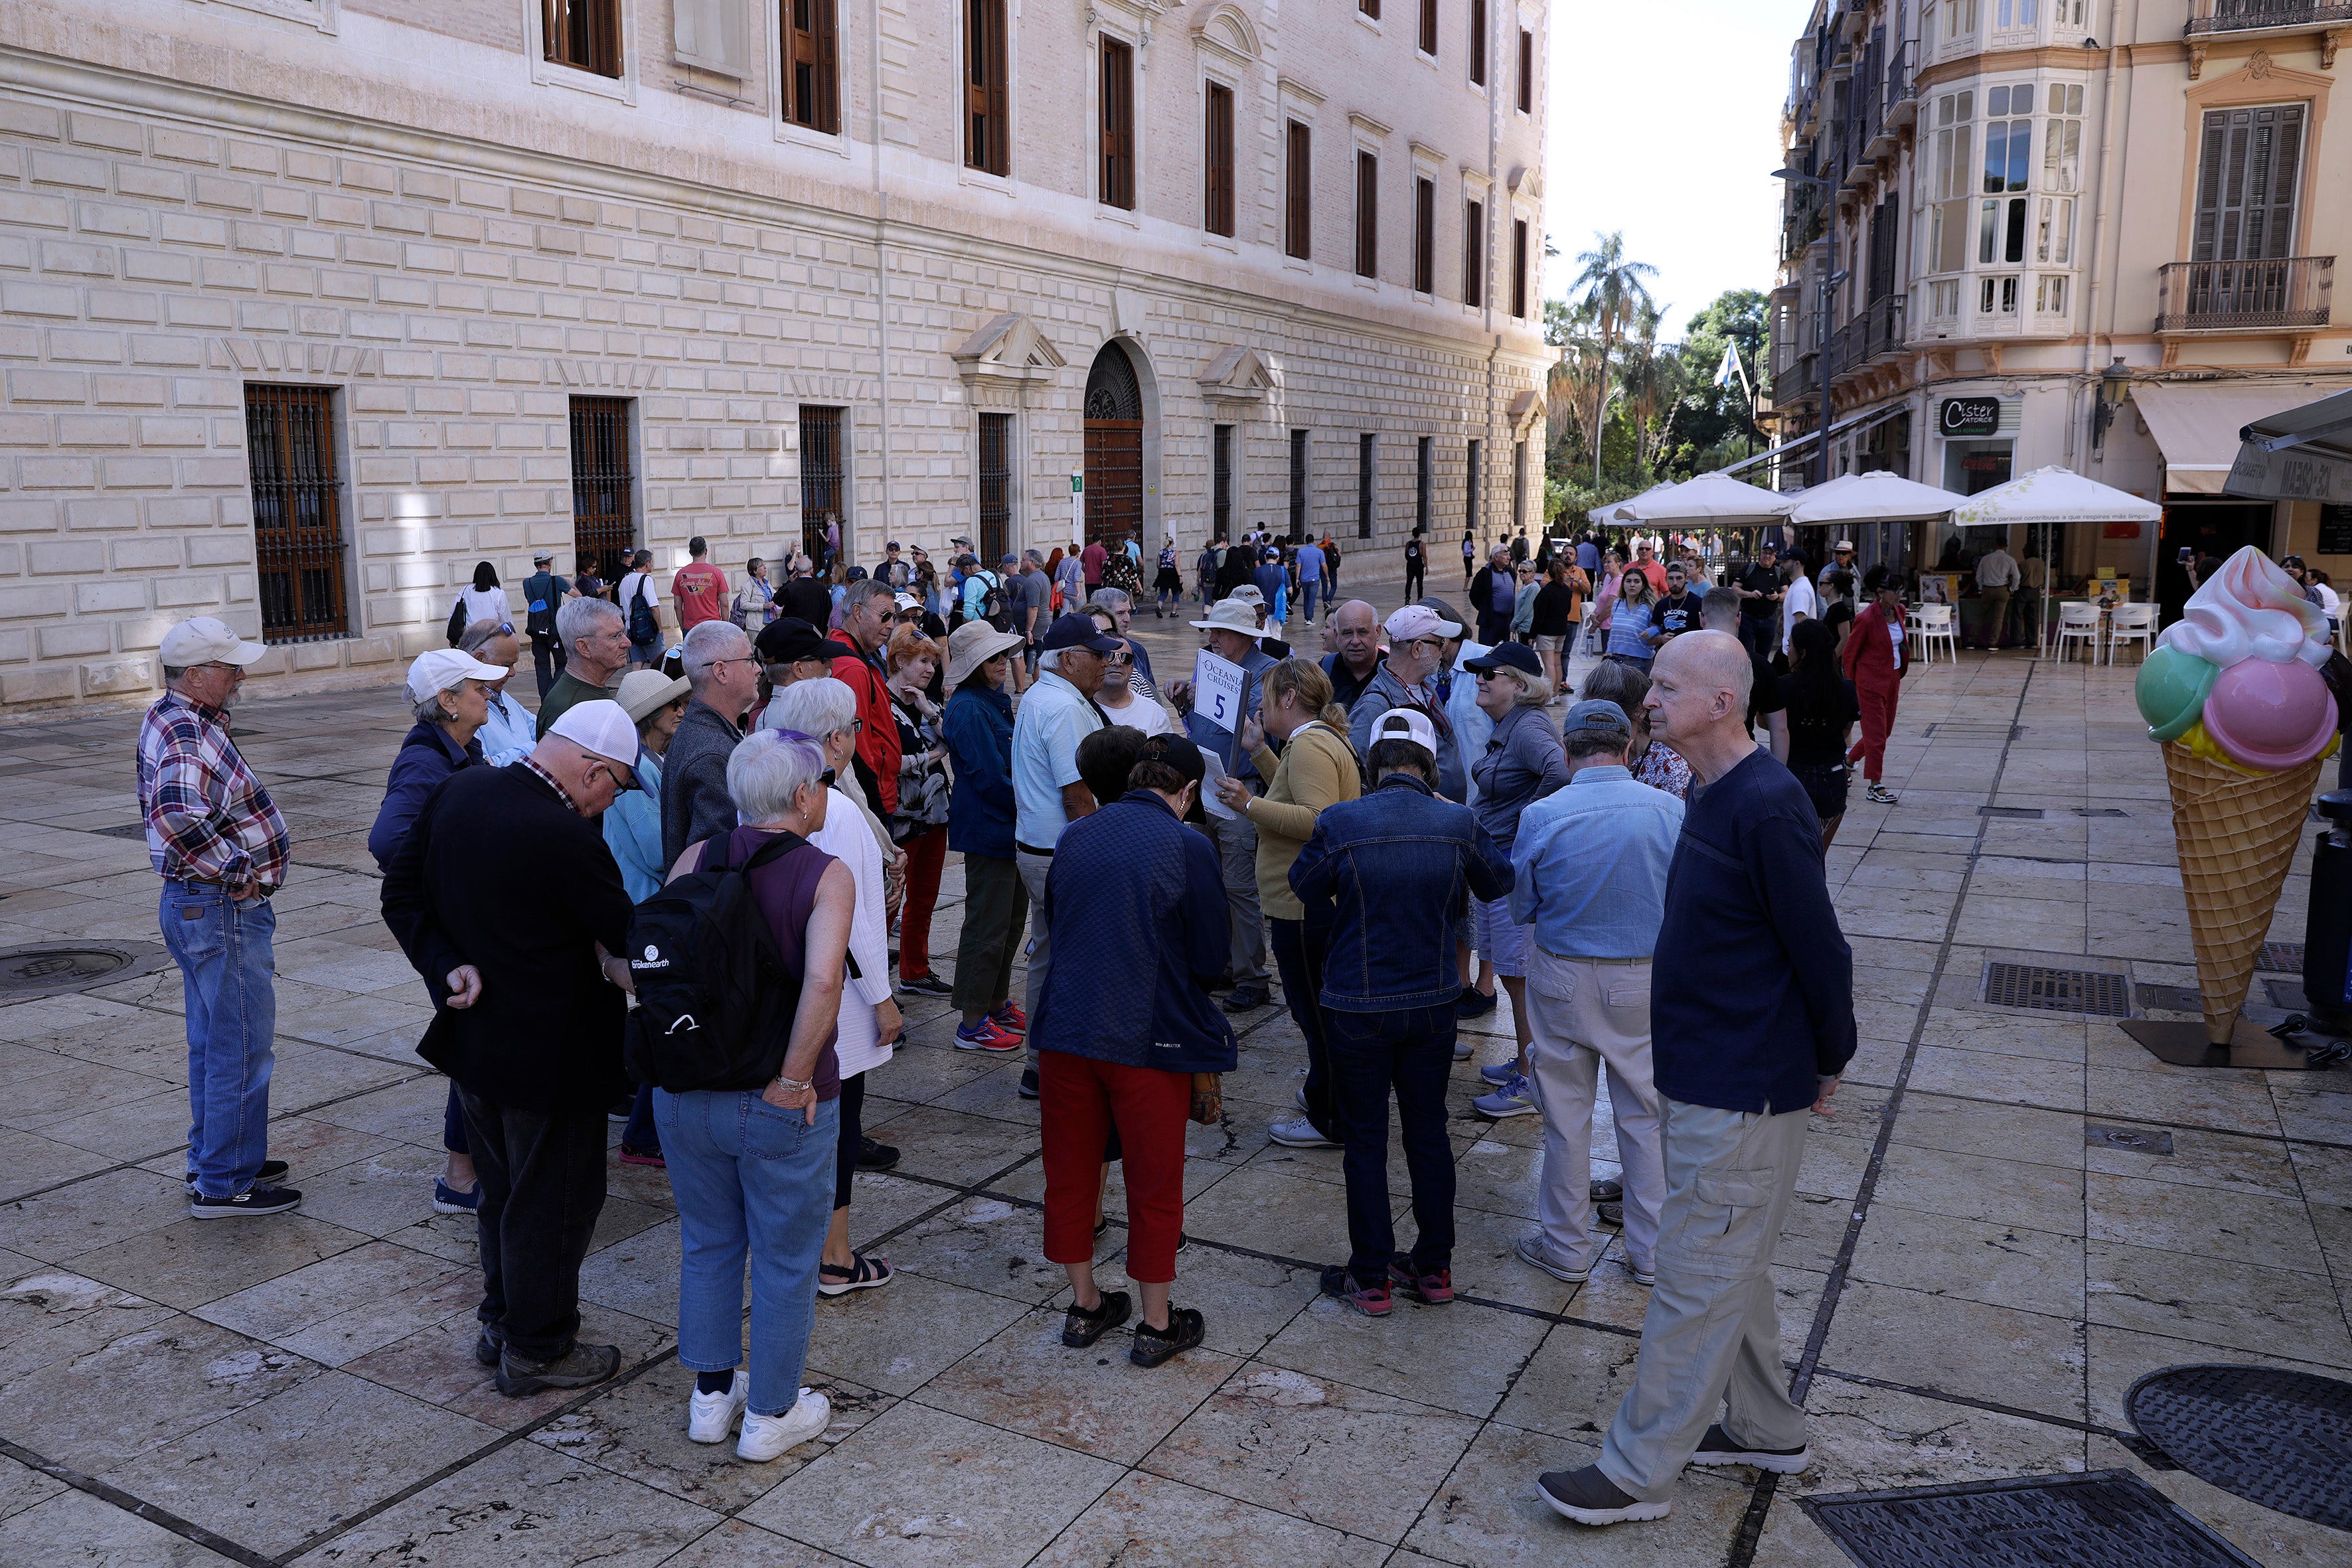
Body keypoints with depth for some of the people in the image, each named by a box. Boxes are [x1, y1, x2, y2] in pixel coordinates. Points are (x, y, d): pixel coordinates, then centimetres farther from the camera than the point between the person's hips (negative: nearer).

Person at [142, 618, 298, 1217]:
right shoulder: (187, 736, -22)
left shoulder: (170, 720, 12)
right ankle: (224, 1185, 8)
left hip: (194, 905, 11)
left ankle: (212, 1161, 32)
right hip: (222, 910, -11)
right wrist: (237, 870, -26)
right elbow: (177, 818, -38)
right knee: (241, 1049, -1)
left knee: (212, 1044, 20)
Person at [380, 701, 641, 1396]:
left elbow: (401, 894, 2)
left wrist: (448, 967, -5)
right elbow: (626, 937, -17)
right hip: (550, 1055, -8)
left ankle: (502, 1321, 41)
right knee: (554, 1201, 10)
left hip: (475, 1041, 9)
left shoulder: (459, 790, -2)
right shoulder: (565, 839, -28)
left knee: (503, 1191, 25)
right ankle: (538, 1350, 24)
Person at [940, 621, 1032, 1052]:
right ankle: (972, 1024, 6)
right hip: (988, 828, -10)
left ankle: (997, 1005, 31)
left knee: (1012, 919, 18)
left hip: (1009, 825, 10)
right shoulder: (969, 710, -18)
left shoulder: (996, 702, 13)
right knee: (988, 925, -3)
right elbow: (991, 778, -21)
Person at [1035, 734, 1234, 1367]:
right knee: (1154, 1183, 11)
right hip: (1150, 1037, -4)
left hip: (1066, 1029, 4)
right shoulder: (1188, 848, -11)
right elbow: (1210, 959, -4)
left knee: (1070, 1171, 17)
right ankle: (1157, 1325, 22)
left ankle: (1084, 1306, 31)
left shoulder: (1076, 837, 4)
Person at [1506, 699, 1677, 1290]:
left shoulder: (1541, 816, -14)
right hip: (1648, 980, 1)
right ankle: (1651, 1252, 24)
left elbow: (1521, 907, -2)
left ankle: (1567, 1247, 25)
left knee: (1566, 1116, 13)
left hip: (1563, 980, -1)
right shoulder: (1671, 811, -11)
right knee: (1646, 1113, 14)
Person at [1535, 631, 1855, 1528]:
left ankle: (1639, 1472, 14)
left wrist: (1828, 1062, -7)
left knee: (1696, 1282, 2)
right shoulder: (1717, 798, 8)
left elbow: (1820, 950, -19)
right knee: (1732, 1268, 22)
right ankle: (1766, 1430, 38)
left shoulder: (1765, 808, -23)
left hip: (1741, 1092, -10)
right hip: (1706, 1076, 10)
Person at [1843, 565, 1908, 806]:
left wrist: (1899, 673, 19)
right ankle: (1876, 786, 6)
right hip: (1871, 680, -8)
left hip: (1892, 678, 8)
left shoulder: (1898, 611, 2)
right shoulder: (1866, 618, -20)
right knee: (1876, 732, -2)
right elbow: (1850, 652, -10)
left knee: (1885, 730, 15)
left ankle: (1849, 759, 36)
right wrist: (1851, 684, -4)